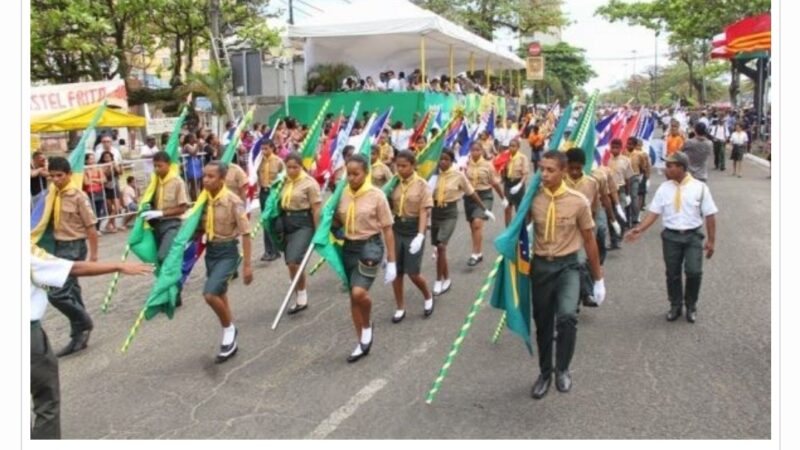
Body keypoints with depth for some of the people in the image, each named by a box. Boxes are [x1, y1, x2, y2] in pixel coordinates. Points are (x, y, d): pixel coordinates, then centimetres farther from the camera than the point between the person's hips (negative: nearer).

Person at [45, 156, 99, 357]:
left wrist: (93, 254, -11)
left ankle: (84, 323, 9)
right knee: (71, 292, 12)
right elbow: (55, 222, 15)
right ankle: (79, 336, 21)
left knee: (56, 293, -13)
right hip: (60, 247, 8)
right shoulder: (55, 195, 7)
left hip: (74, 248, -7)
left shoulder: (78, 196, -13)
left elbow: (90, 226, -12)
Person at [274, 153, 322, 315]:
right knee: (291, 264, 10)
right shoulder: (285, 182, 9)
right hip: (287, 223, 7)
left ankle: (302, 295, -1)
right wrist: (280, 225, 18)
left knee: (293, 261, -20)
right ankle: (300, 298, 24)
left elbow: (316, 210, -10)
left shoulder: (309, 183, -9)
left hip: (303, 224, -7)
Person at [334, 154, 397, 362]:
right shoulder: (343, 195, 3)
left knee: (359, 292, -23)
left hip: (370, 247, -5)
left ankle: (367, 326, 8)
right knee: (353, 297, 10)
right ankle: (362, 343, 25)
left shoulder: (376, 195, -10)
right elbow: (337, 223, 16)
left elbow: (388, 230, -7)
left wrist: (391, 262, -9)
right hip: (349, 248, 5)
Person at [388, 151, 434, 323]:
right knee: (395, 271, 6)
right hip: (397, 229, 4)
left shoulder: (421, 185, -8)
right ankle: (400, 308, 22)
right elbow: (389, 208, 5)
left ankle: (428, 297, 27)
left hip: (413, 231, -4)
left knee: (413, 273, -3)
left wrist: (420, 235, -24)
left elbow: (424, 212, -14)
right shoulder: (394, 184, 1)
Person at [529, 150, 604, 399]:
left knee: (567, 317, -23)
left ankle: (563, 370, 2)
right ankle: (545, 372, 34)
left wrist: (598, 279, 2)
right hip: (540, 266, 2)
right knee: (543, 323, 12)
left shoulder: (578, 201, -10)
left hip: (567, 266, -2)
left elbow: (589, 240, -1)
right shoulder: (532, 198, -6)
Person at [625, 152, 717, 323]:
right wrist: (640, 229, -15)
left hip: (693, 235, -2)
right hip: (670, 235, 2)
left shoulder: (699, 187, -4)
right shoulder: (664, 188, 2)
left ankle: (691, 306, 15)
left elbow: (710, 215, -2)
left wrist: (711, 240, -5)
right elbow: (654, 212, -1)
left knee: (694, 272, -10)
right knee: (672, 274, 10)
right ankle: (675, 306, 30)